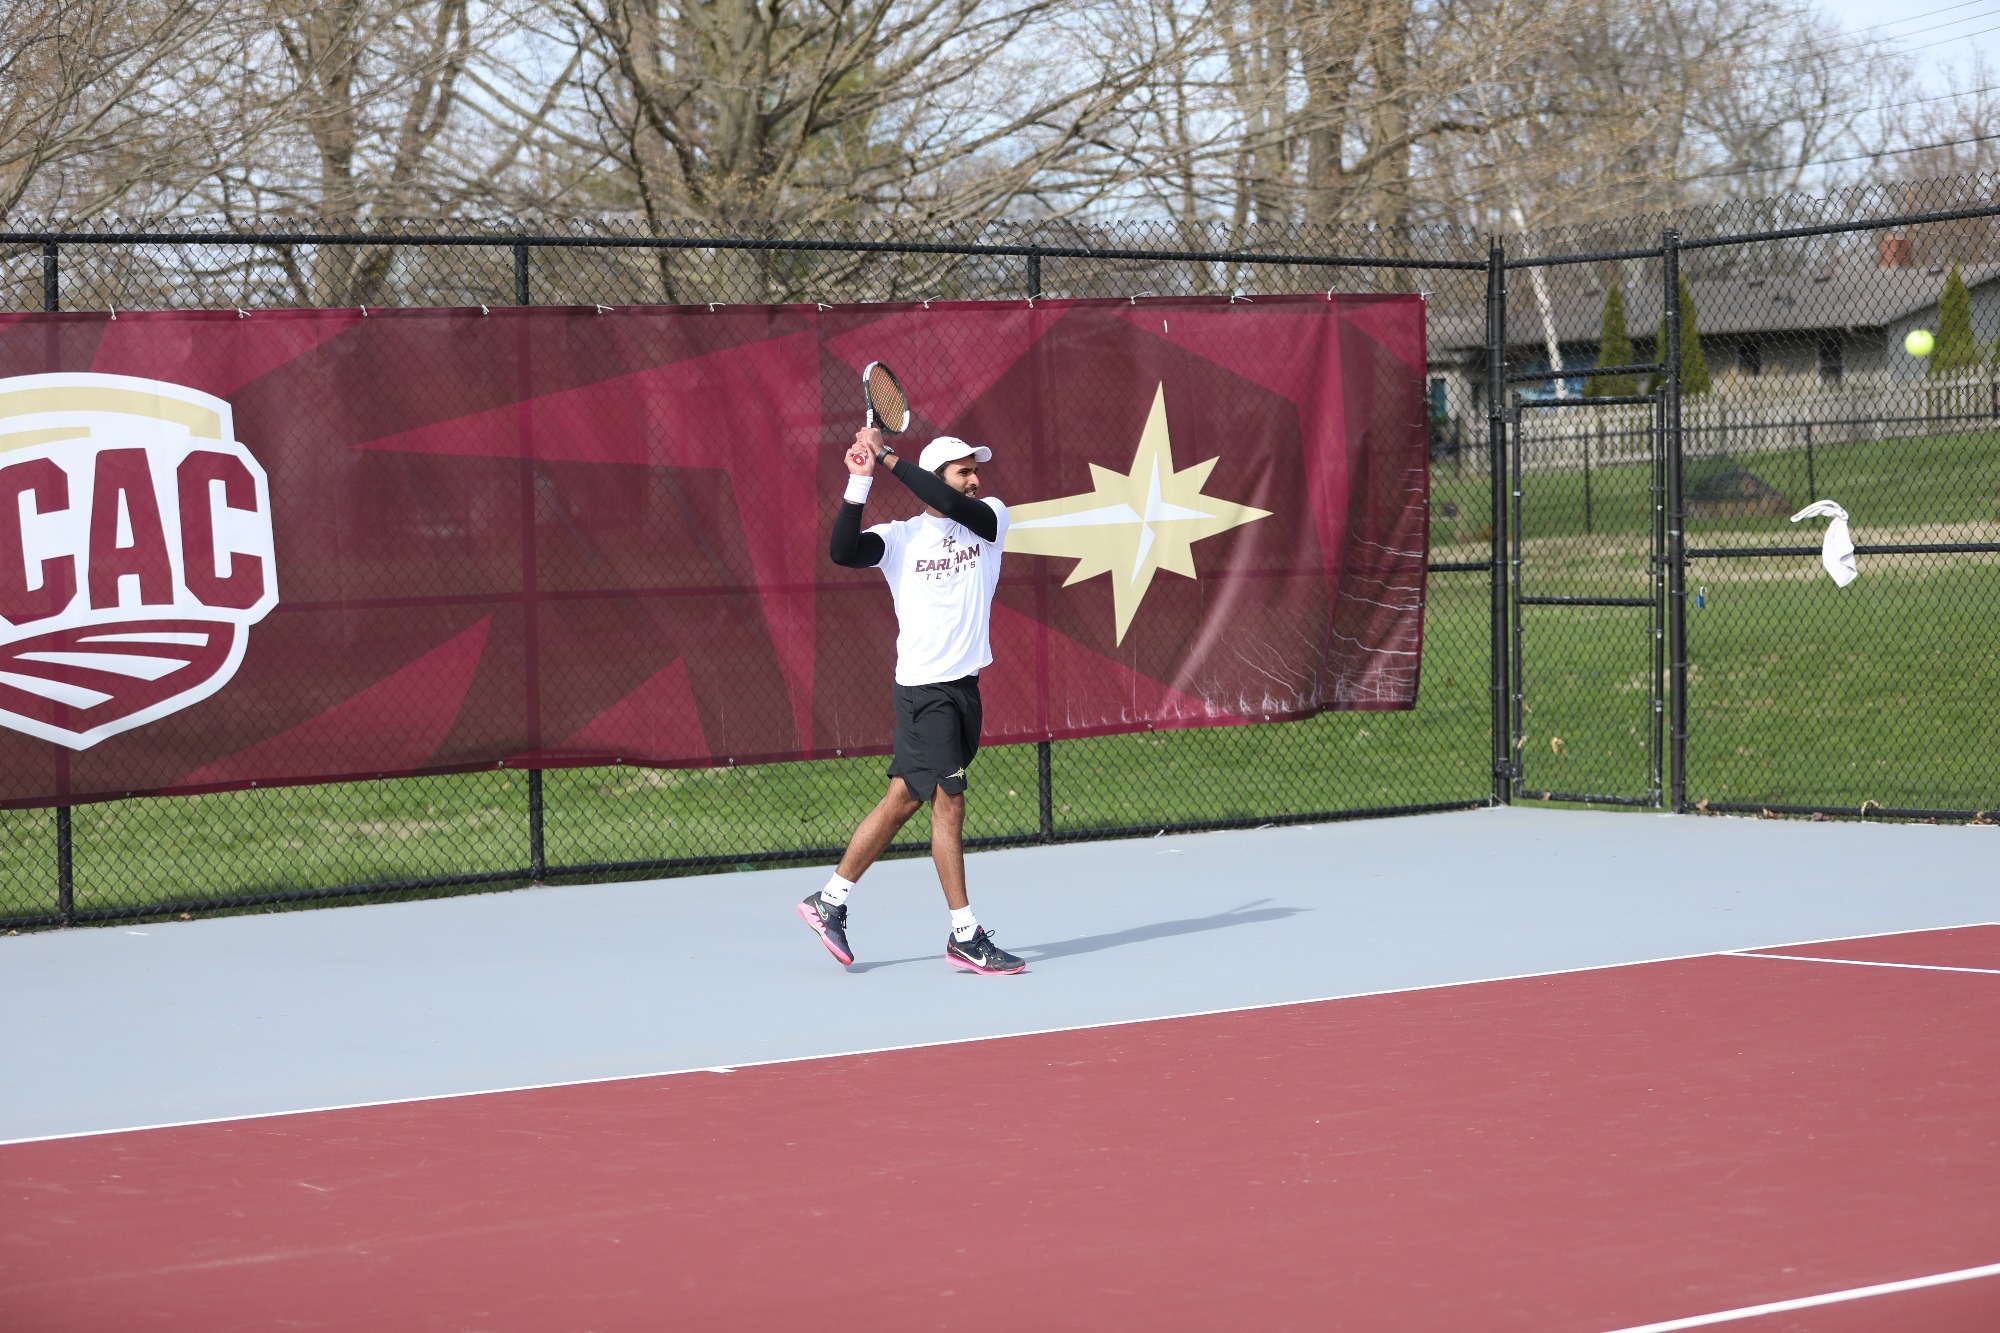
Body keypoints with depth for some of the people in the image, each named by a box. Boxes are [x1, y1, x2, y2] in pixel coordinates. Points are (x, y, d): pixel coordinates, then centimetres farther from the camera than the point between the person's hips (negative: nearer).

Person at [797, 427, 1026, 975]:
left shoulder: (990, 519, 6)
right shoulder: (900, 538, -2)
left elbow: (958, 508, -15)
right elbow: (843, 551, -18)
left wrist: (891, 461, -18)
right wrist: (861, 480, -24)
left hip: (965, 685, 5)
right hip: (924, 688, -5)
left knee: (903, 799, 9)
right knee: (949, 803, -7)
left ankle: (830, 901, 20)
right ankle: (965, 936, -2)